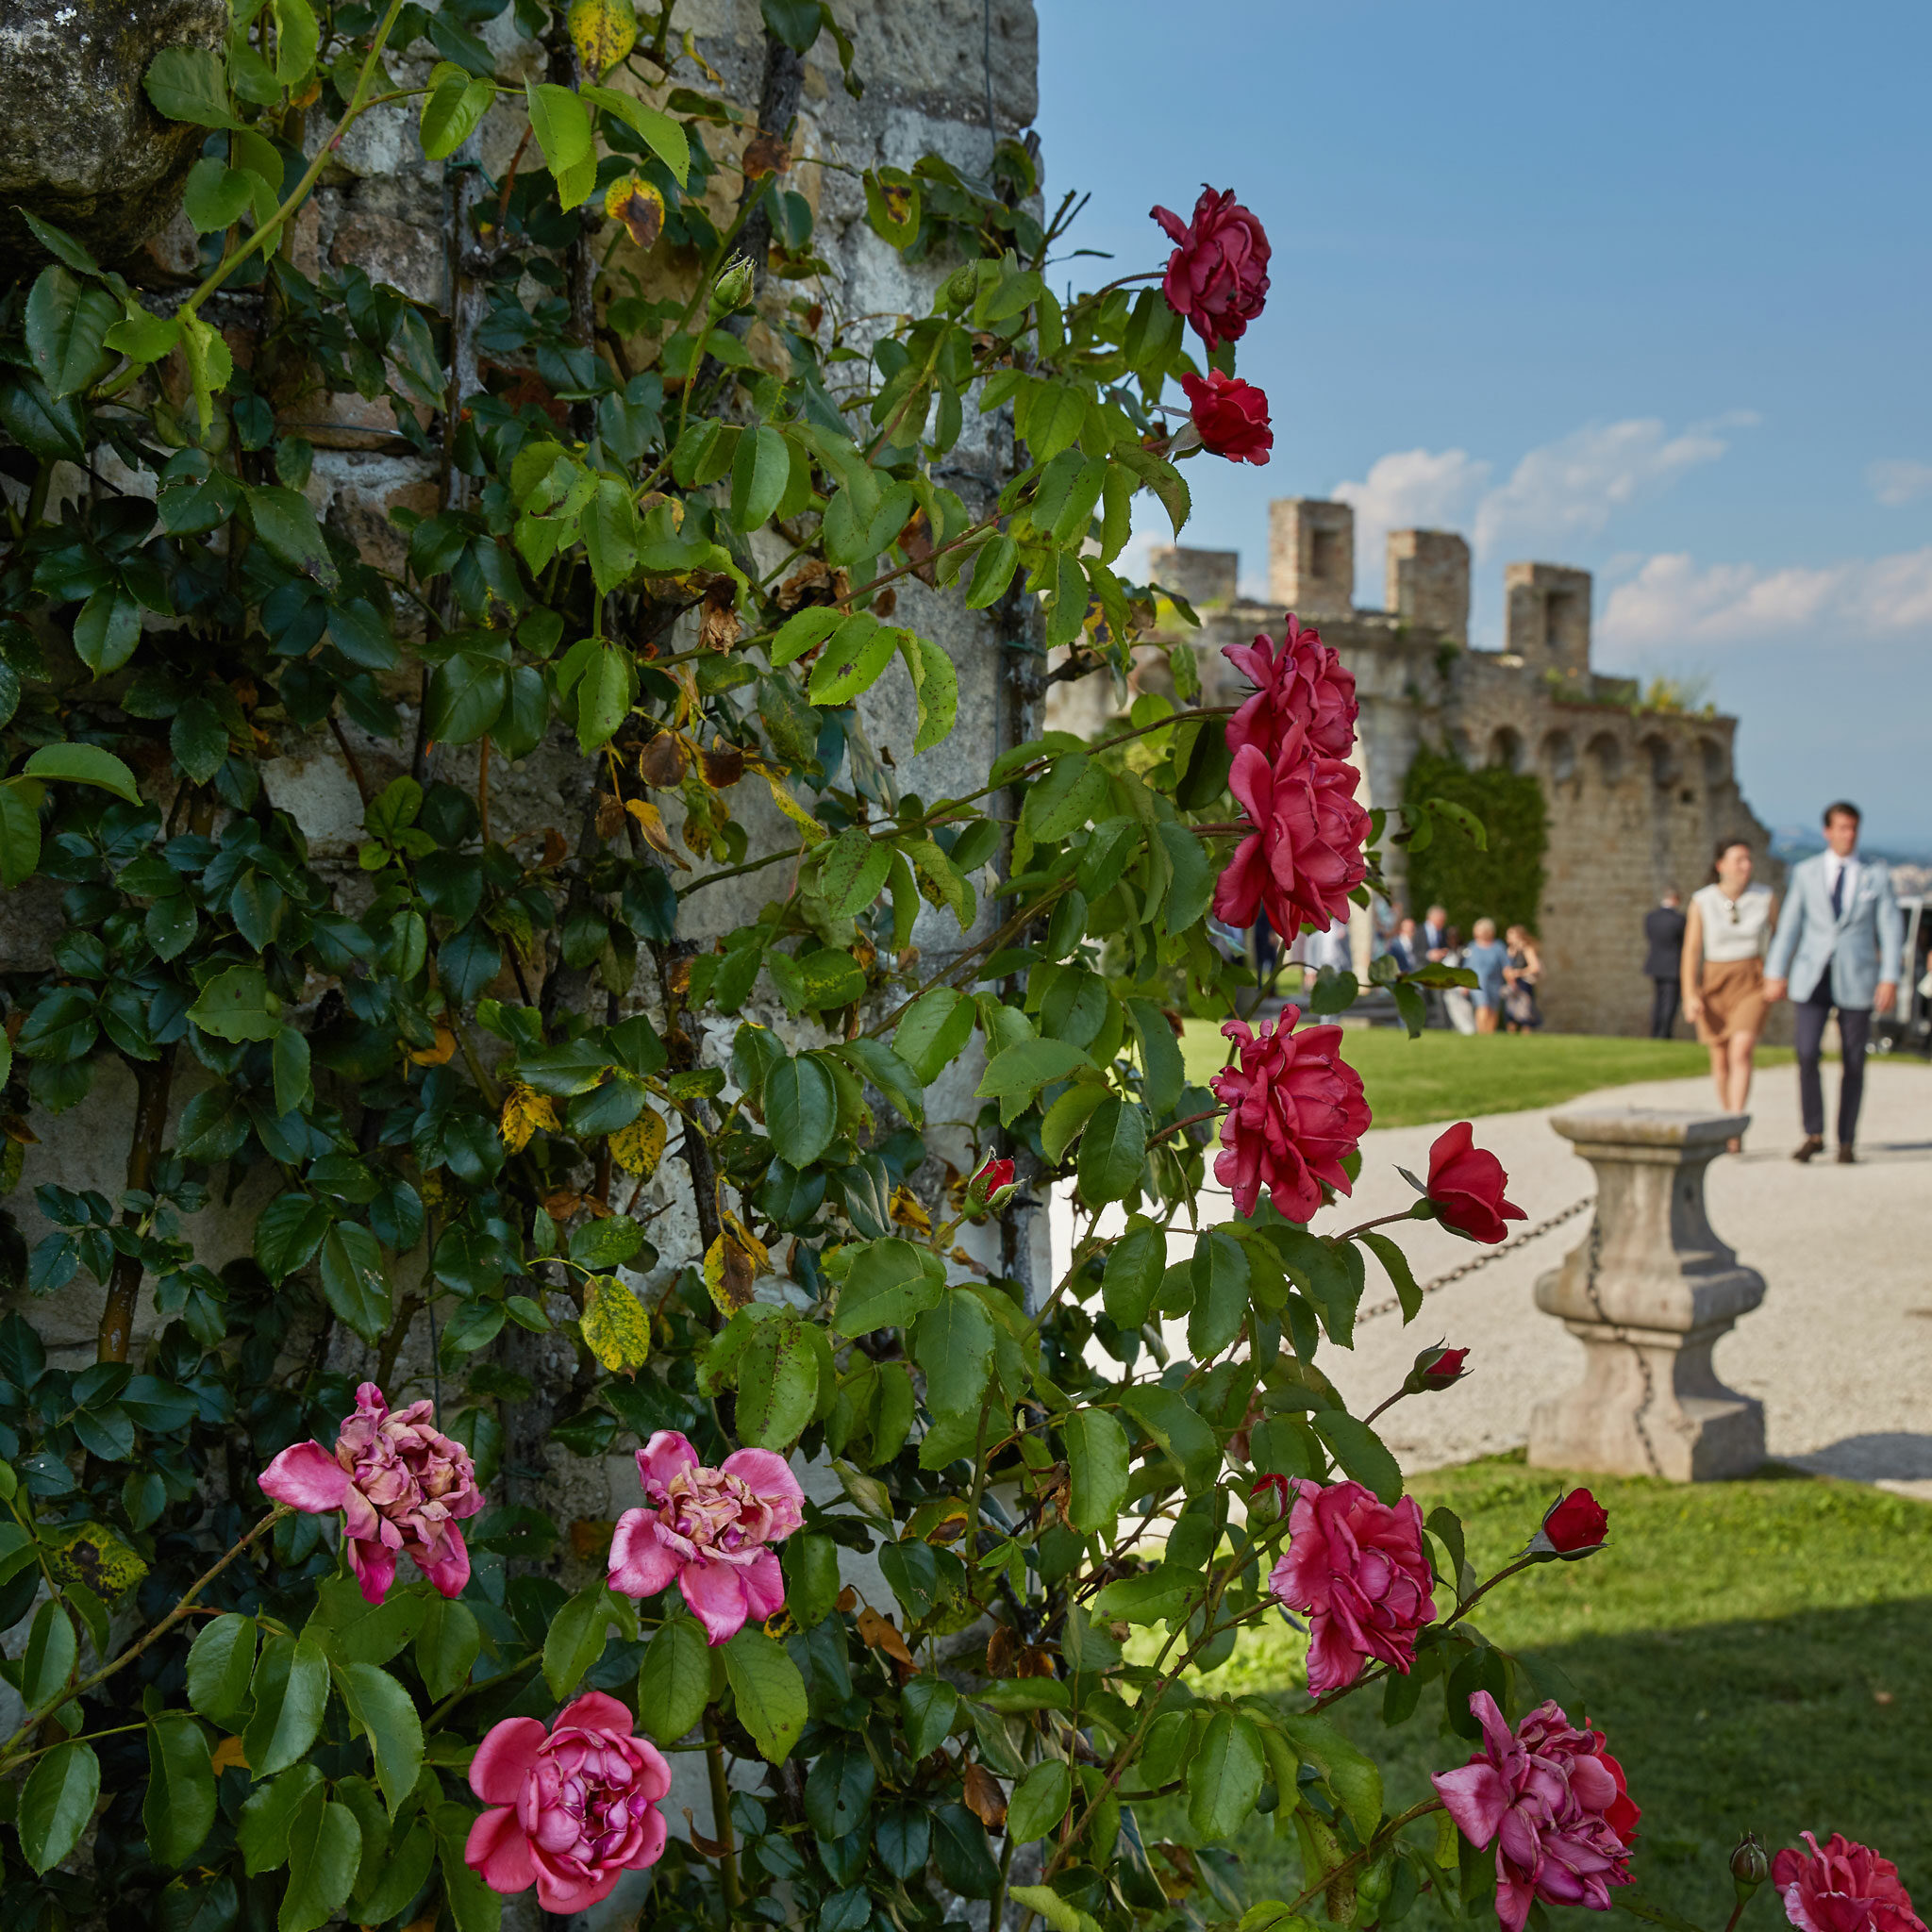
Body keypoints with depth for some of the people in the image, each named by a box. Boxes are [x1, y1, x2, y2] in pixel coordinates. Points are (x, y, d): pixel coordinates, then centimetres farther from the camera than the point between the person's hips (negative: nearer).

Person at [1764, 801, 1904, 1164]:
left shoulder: (1876, 875, 4)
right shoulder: (1806, 873, 6)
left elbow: (1891, 930, 1)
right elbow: (1789, 926, 6)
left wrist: (1890, 978, -9)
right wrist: (1775, 973, 0)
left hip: (1856, 980, 0)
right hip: (1813, 978, 0)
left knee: (1854, 1063, 2)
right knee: (1807, 1055, -13)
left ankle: (1847, 1142, 12)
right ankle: (1813, 1135, 0)